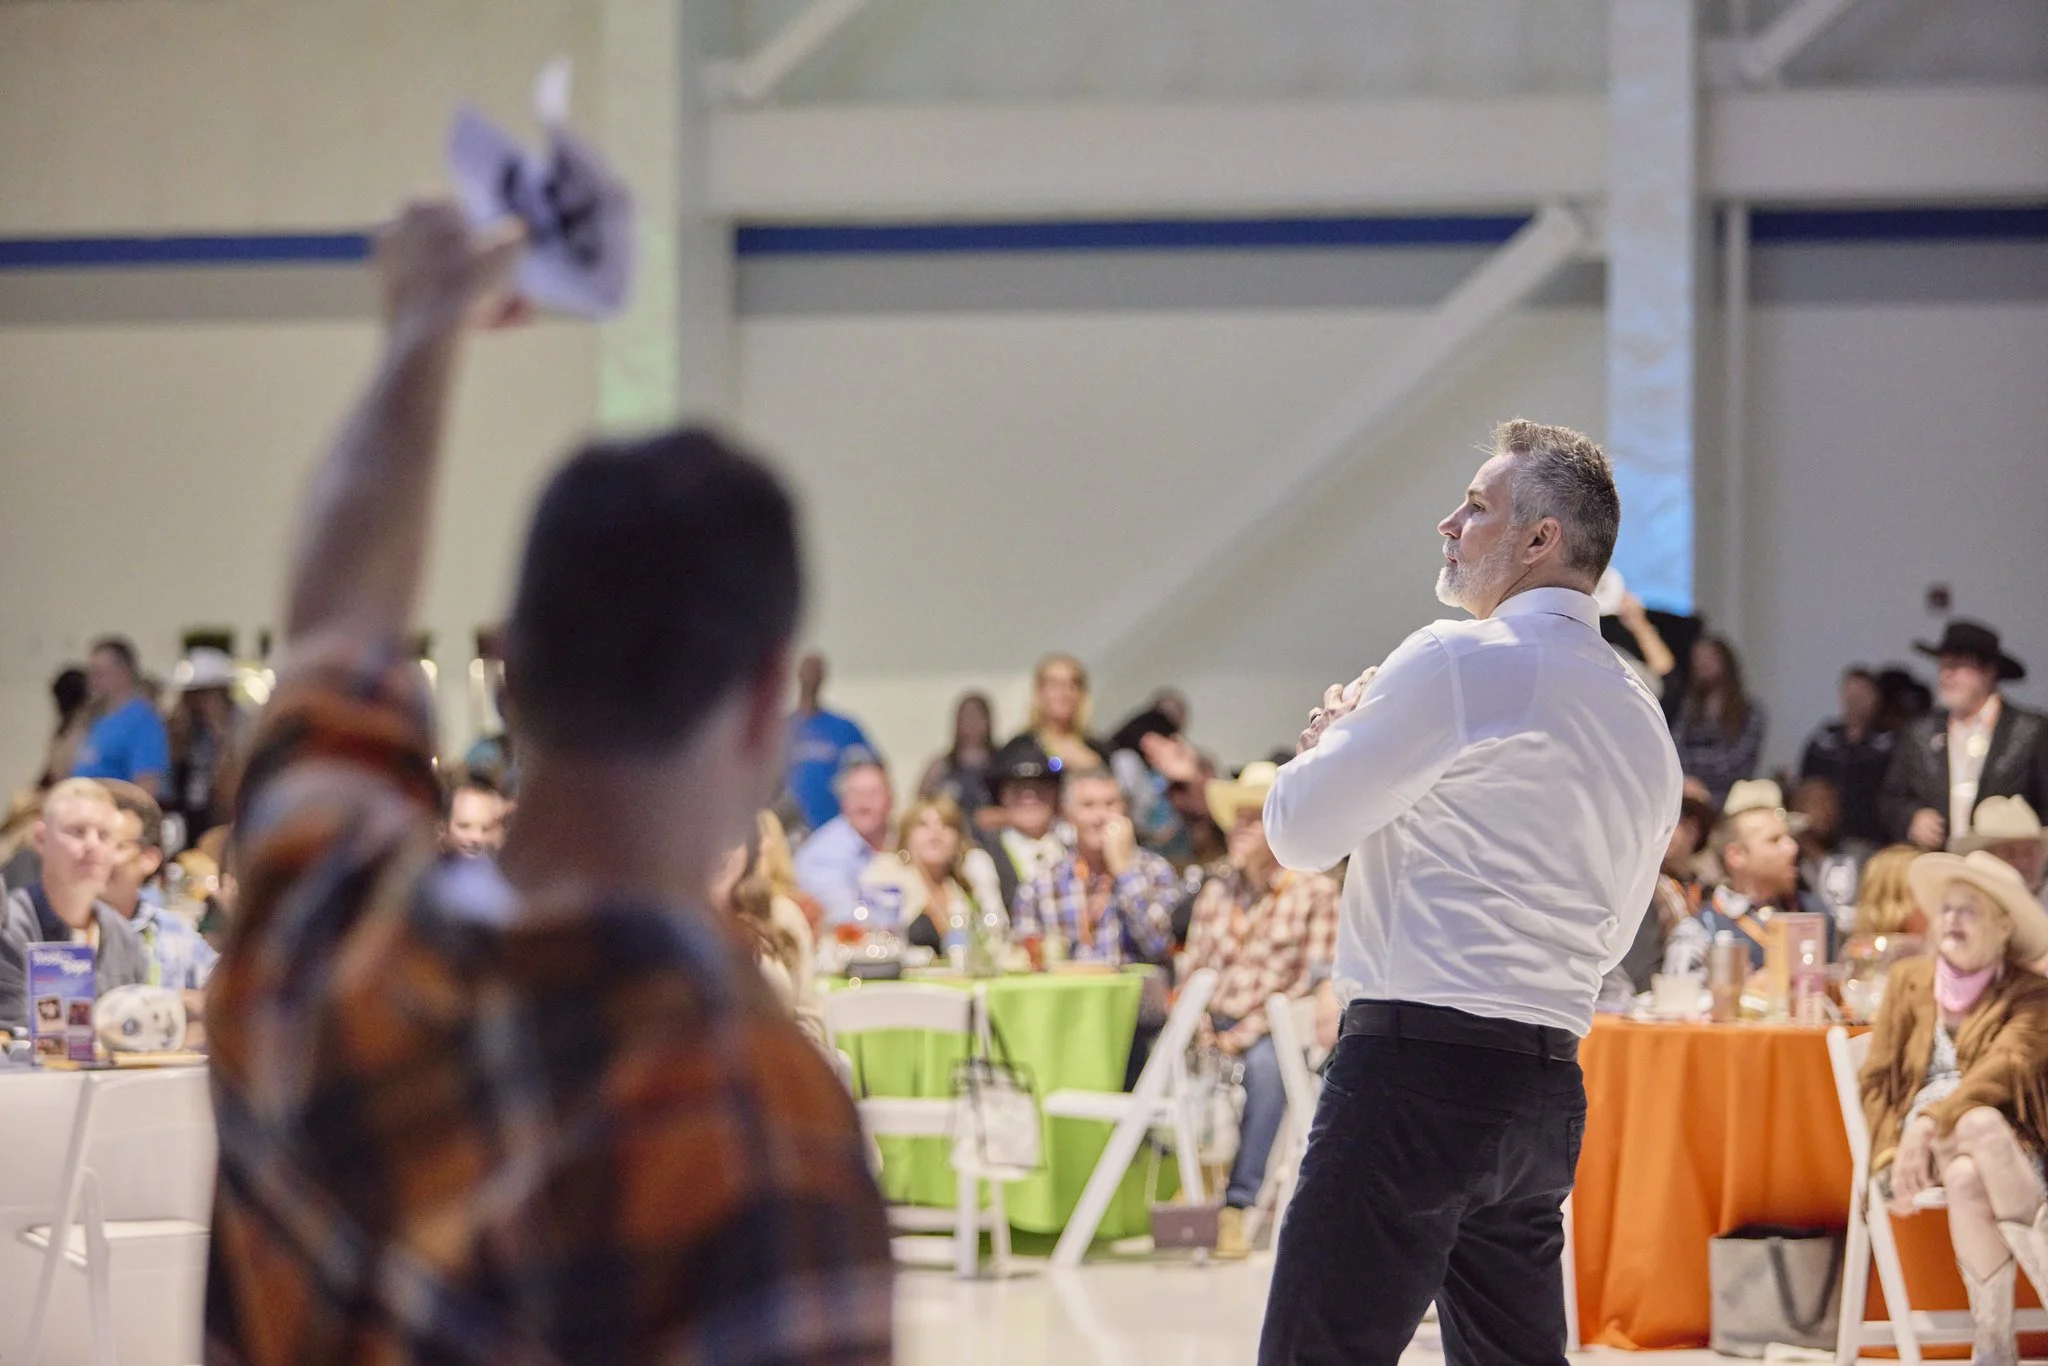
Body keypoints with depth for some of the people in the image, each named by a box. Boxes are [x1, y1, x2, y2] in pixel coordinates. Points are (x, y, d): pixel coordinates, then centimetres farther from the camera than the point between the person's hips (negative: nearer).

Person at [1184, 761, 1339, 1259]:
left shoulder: (1314, 891, 2)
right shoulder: (1217, 893, 17)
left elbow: (1313, 980, -6)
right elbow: (1193, 972, 14)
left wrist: (1247, 1034, -14)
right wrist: (1204, 1033, -6)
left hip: (1276, 1030, -4)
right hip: (1218, 1030, 4)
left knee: (1266, 1063, -39)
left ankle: (1238, 1205, -37)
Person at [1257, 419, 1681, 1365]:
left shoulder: (1459, 661, -8)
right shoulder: (1643, 724, 17)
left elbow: (1297, 832, -7)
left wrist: (1331, 736, 15)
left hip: (1419, 1066, -8)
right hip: (1547, 1090, 9)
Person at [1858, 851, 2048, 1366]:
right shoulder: (1910, 980, 17)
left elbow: (2005, 1068, -13)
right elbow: (1878, 1078, 14)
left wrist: (1930, 1122, -28)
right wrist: (1896, 1153, -5)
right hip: (1923, 1136, 1)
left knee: (1967, 1177, -39)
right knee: (1966, 1178, -37)